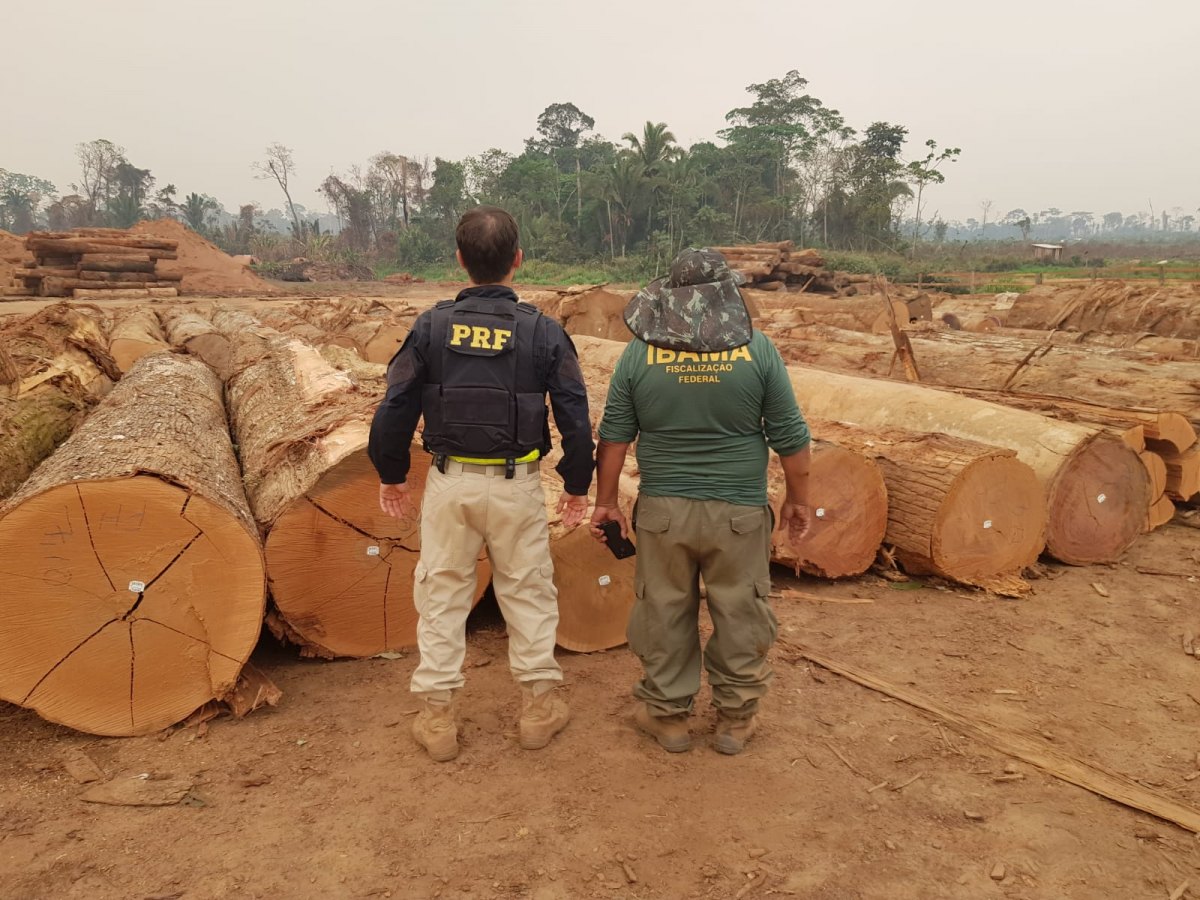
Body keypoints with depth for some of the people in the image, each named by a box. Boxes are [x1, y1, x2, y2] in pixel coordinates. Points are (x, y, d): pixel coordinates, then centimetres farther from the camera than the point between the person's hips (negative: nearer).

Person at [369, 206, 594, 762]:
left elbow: (394, 411, -2)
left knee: (441, 595, 13)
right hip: (517, 485, 0)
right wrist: (577, 486, 9)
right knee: (528, 592, 15)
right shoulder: (544, 333, -7)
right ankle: (539, 707, 26)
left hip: (450, 482, 1)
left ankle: (436, 719, 22)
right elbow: (575, 419, -5)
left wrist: (391, 475, 12)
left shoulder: (431, 327, -5)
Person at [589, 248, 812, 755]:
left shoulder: (639, 352, -3)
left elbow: (614, 436, 0)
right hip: (739, 511, 0)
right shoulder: (757, 349, -5)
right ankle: (735, 719, 27)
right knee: (740, 616, 14)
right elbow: (790, 437, -3)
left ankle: (667, 715, 27)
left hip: (663, 509, 1)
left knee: (665, 613, 14)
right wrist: (797, 498, 10)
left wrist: (606, 501, 10)